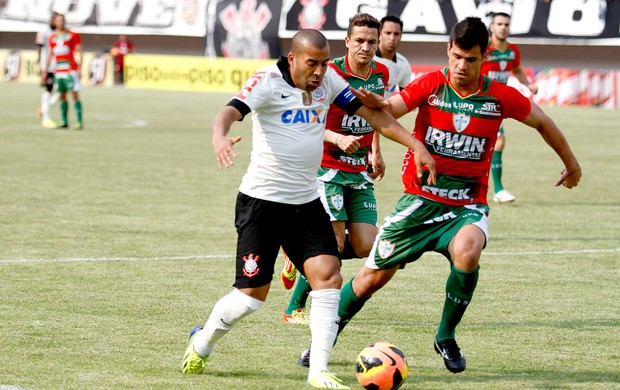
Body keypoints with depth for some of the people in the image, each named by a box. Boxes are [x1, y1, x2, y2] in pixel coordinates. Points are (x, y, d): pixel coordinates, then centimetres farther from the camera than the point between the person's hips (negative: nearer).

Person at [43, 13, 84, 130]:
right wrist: (45, 72, 15)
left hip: (71, 70, -5)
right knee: (62, 96, 6)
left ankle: (80, 122, -10)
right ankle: (65, 122, 11)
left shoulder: (72, 36, 1)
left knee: (75, 94, -9)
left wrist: (79, 68, -10)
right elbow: (50, 55, 18)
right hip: (58, 71, 5)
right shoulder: (52, 38, 13)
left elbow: (80, 52, 0)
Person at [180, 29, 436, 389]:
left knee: (328, 277, -11)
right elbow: (231, 111, -28)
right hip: (262, 201, -5)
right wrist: (220, 136, -52)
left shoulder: (328, 80, 3)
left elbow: (372, 113, 7)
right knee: (252, 294, -3)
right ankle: (201, 344, 24)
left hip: (307, 202, 5)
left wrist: (416, 145, -2)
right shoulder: (268, 81, -13)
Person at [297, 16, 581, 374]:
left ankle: (447, 338, -10)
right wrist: (377, 104, -45)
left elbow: (542, 122, 12)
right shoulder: (431, 86, -7)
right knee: (373, 276, 4)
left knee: (467, 253, -33)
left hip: (468, 205, 0)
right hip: (420, 199, 0)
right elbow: (389, 109, -21)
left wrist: (571, 164, 23)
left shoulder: (500, 97, -4)